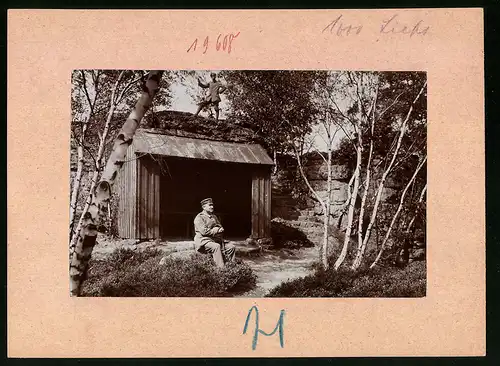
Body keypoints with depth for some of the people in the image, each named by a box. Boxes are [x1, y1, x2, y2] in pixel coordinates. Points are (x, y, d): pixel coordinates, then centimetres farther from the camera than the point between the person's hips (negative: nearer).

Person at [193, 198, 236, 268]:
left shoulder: (214, 217, 19)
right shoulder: (199, 218, -6)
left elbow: (221, 228, 17)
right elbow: (204, 231, -17)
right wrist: (216, 230, -9)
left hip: (215, 241, 8)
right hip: (203, 242, -8)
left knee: (231, 247, -6)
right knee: (216, 246, -36)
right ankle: (220, 267, -39)